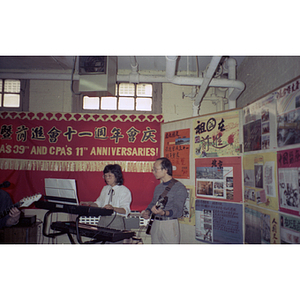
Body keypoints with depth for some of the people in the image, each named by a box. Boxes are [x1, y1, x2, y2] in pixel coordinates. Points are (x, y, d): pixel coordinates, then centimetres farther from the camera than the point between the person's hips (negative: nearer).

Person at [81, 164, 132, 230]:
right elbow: (98, 203, 21)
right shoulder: (105, 188, 20)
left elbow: (125, 210, -11)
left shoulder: (124, 190, -1)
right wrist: (89, 203, 2)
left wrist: (113, 208, -28)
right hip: (103, 219, 5)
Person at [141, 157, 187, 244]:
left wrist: (163, 213, -33)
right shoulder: (158, 187, 16)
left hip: (170, 224, -6)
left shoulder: (179, 188, -8)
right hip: (155, 224, 6)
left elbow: (178, 210, -15)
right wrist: (147, 212, 3)